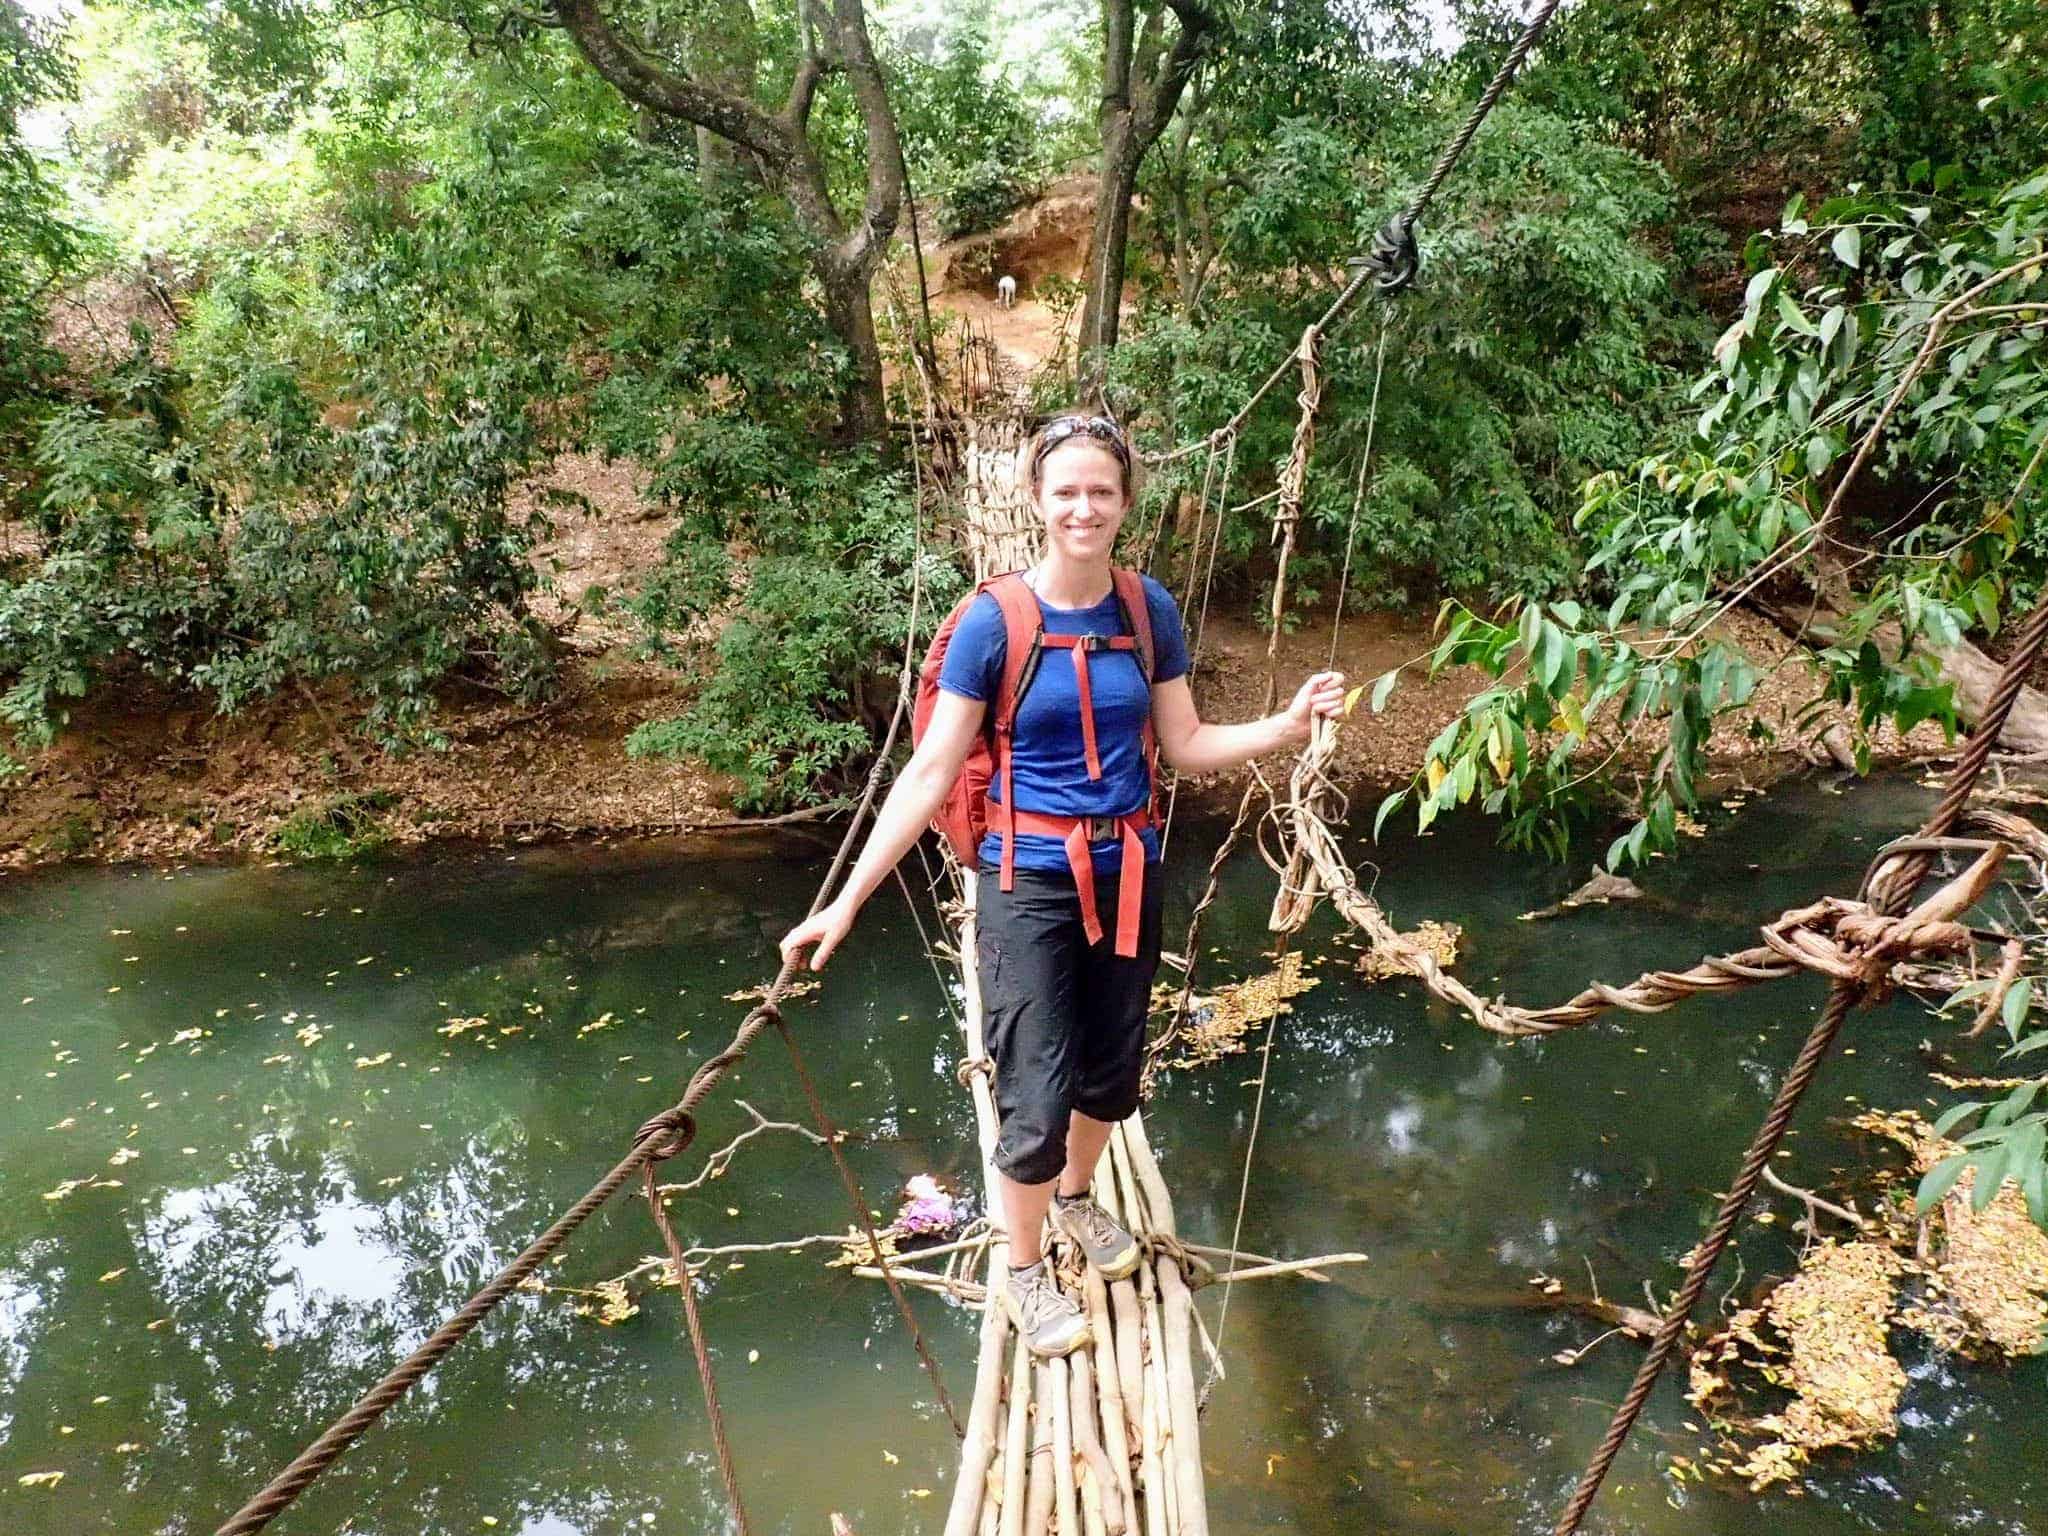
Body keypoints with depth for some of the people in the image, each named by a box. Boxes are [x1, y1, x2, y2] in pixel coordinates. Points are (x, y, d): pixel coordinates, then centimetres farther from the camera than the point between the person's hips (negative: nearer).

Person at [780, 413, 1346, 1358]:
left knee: (1111, 1074, 19)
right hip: (1032, 882, -4)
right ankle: (1025, 1273, 26)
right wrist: (848, 900, -16)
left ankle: (1076, 1199, 50)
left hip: (1128, 873, 4)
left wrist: (1288, 724, -11)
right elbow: (931, 770, -13)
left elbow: (1186, 746, 5)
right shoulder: (994, 621, -13)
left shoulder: (1148, 607, -2)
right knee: (1036, 1101, 0)